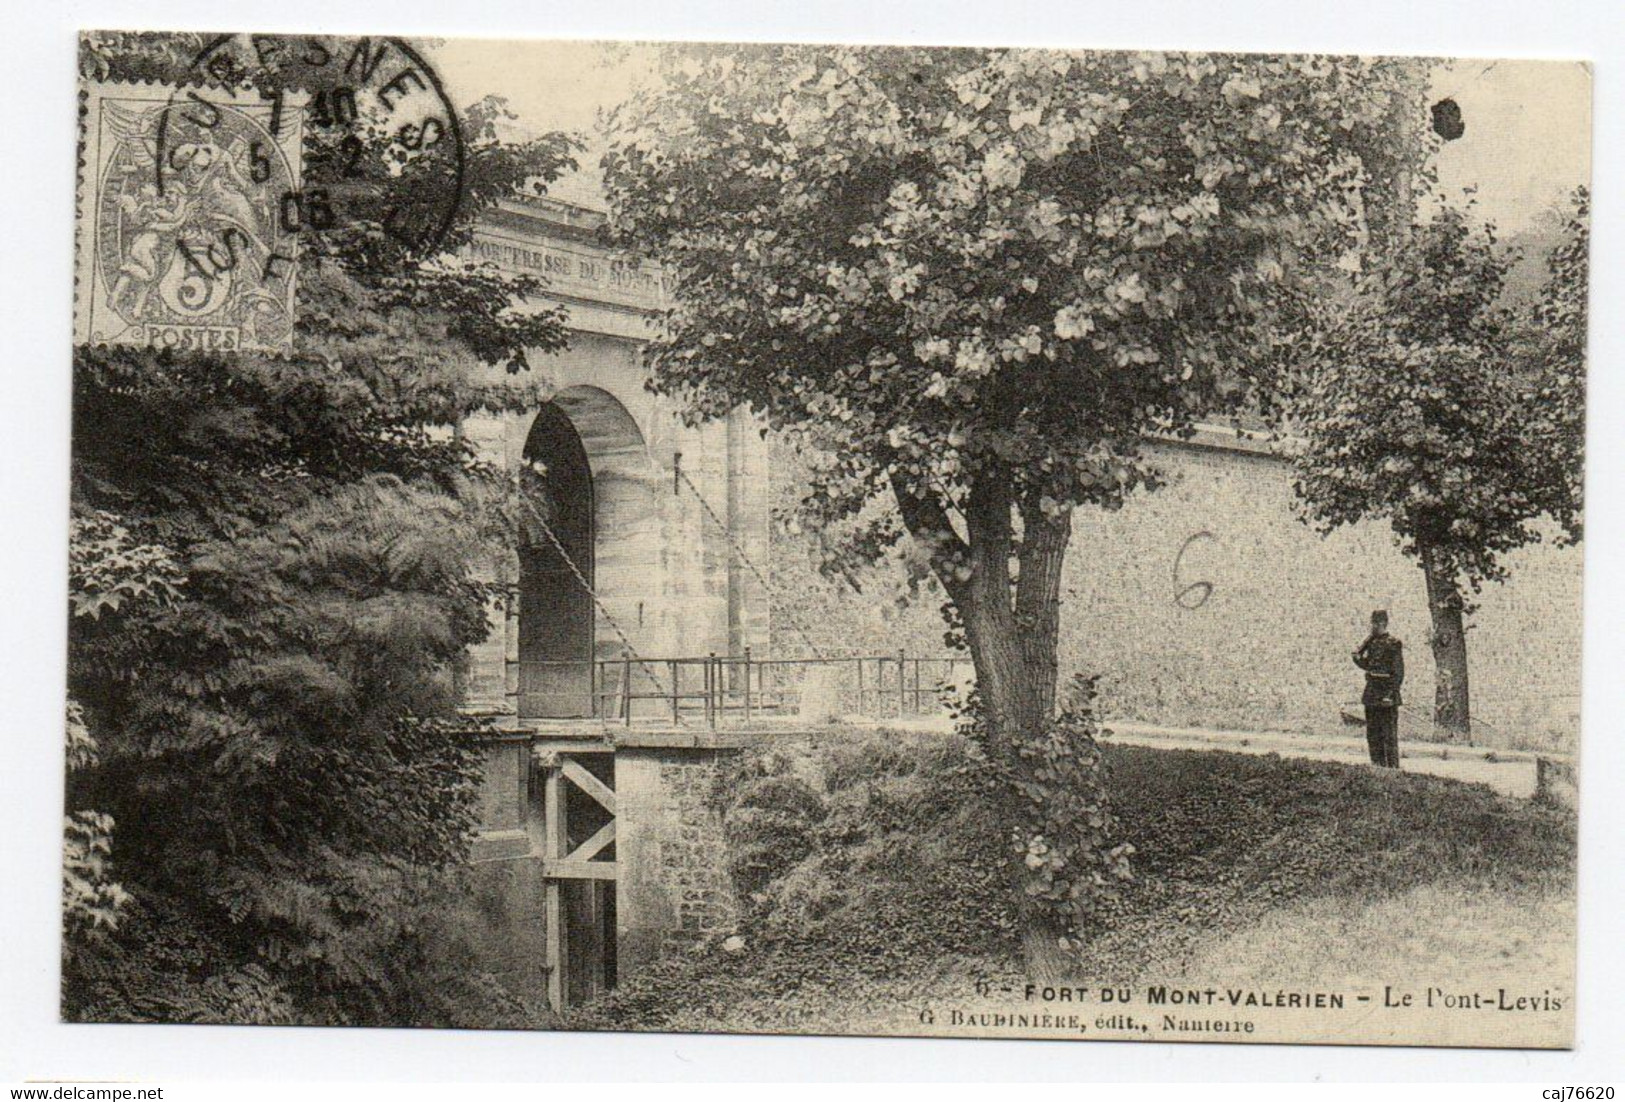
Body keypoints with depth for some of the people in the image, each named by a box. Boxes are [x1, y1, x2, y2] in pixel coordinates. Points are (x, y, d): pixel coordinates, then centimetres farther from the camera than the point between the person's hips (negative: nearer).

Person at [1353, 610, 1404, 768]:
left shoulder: (1394, 644, -8)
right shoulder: (1371, 643, 13)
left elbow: (1398, 672, -12)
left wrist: (1390, 694, -19)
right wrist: (1358, 658, 0)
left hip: (1387, 693, -7)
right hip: (1372, 692, 7)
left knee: (1389, 734, -5)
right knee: (1372, 734, 10)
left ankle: (1393, 766, -3)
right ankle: (1377, 765, 17)